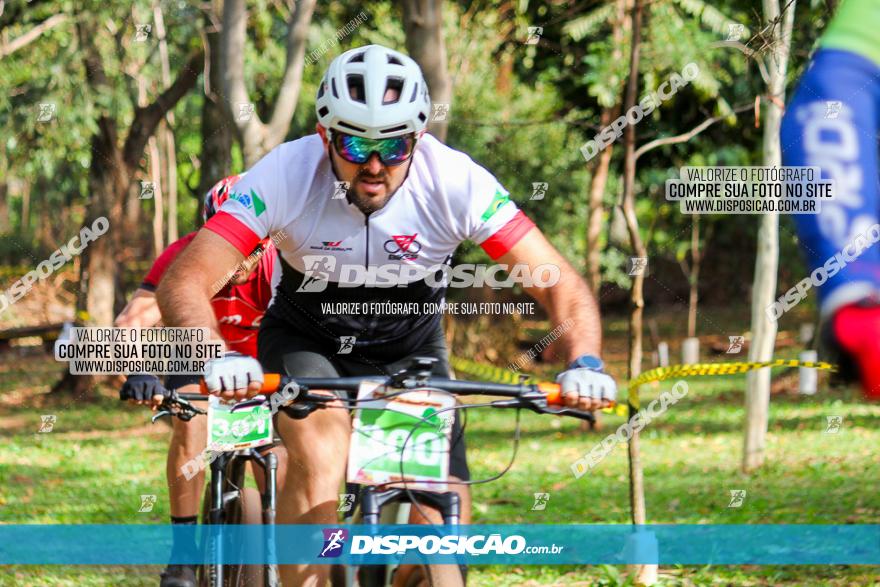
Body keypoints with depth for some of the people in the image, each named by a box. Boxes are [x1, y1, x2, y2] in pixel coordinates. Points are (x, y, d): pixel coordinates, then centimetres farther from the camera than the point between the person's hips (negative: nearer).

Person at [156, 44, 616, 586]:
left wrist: (584, 364, -44)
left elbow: (564, 286, -24)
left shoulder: (455, 181, -27)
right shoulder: (285, 174, -28)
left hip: (410, 355, 1)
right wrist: (218, 357, -52)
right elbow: (184, 281, -32)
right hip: (307, 344, -1)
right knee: (322, 452, -34)